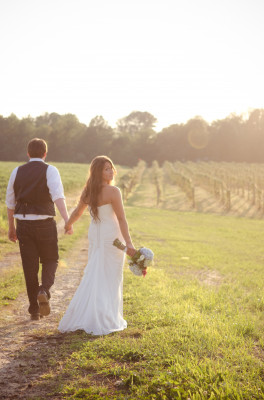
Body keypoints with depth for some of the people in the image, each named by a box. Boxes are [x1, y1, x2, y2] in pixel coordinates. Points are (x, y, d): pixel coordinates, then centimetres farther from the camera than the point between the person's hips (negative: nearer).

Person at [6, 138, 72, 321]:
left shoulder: (17, 172, 8)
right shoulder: (50, 170, -4)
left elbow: (10, 202, 12)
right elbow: (58, 196, -20)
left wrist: (11, 227, 22)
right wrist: (67, 220, -27)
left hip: (23, 224, 3)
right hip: (45, 223, -3)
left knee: (30, 267, 9)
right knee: (50, 260, 15)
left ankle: (34, 309, 12)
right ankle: (44, 290, -13)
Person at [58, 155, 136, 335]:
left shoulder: (88, 191, 4)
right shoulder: (113, 191, -16)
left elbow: (77, 212, 16)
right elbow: (121, 219, -19)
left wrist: (68, 224, 36)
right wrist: (129, 243, -20)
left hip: (95, 234, 6)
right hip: (111, 236, -6)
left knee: (93, 275, 15)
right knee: (110, 277, 2)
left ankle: (84, 316, 16)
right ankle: (105, 319, 4)